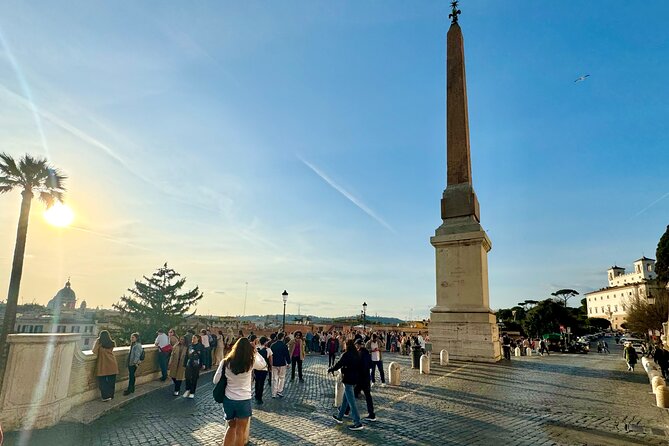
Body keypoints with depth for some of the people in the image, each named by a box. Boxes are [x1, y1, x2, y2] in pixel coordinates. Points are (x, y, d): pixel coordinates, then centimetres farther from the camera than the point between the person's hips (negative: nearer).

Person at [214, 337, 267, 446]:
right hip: (244, 401, -2)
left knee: (231, 427, 25)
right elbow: (264, 365, 8)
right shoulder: (251, 362, -12)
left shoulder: (226, 362, -7)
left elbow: (215, 381, -1)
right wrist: (255, 351, 5)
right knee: (240, 431, 13)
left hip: (228, 400, 3)